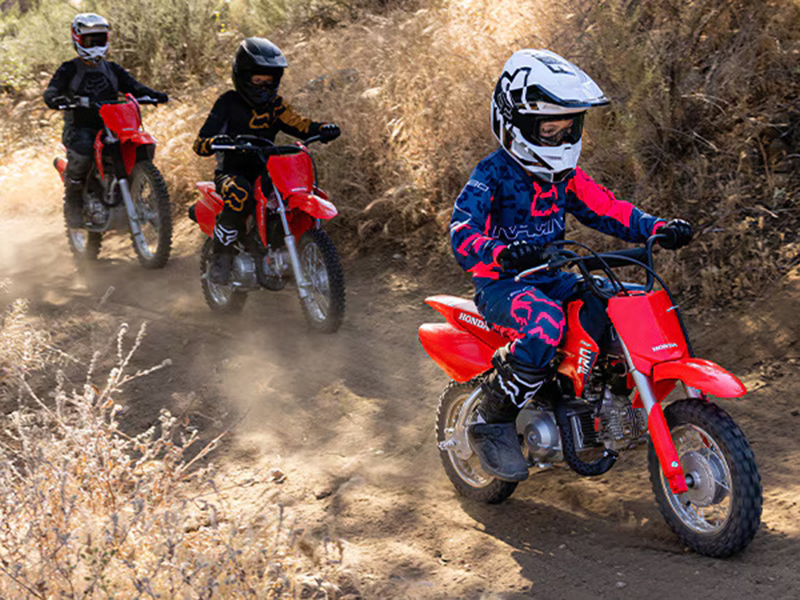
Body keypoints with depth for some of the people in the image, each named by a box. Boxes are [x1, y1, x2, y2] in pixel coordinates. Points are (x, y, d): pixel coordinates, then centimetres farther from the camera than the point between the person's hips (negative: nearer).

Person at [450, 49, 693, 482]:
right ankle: (492, 423, -23)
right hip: (501, 284, -7)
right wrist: (502, 253, -45)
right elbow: (462, 235, -24)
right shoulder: (492, 176, -12)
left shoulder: (565, 176, 11)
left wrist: (658, 229, -5)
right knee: (546, 323, -40)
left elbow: (606, 210, 12)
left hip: (553, 279, 7)